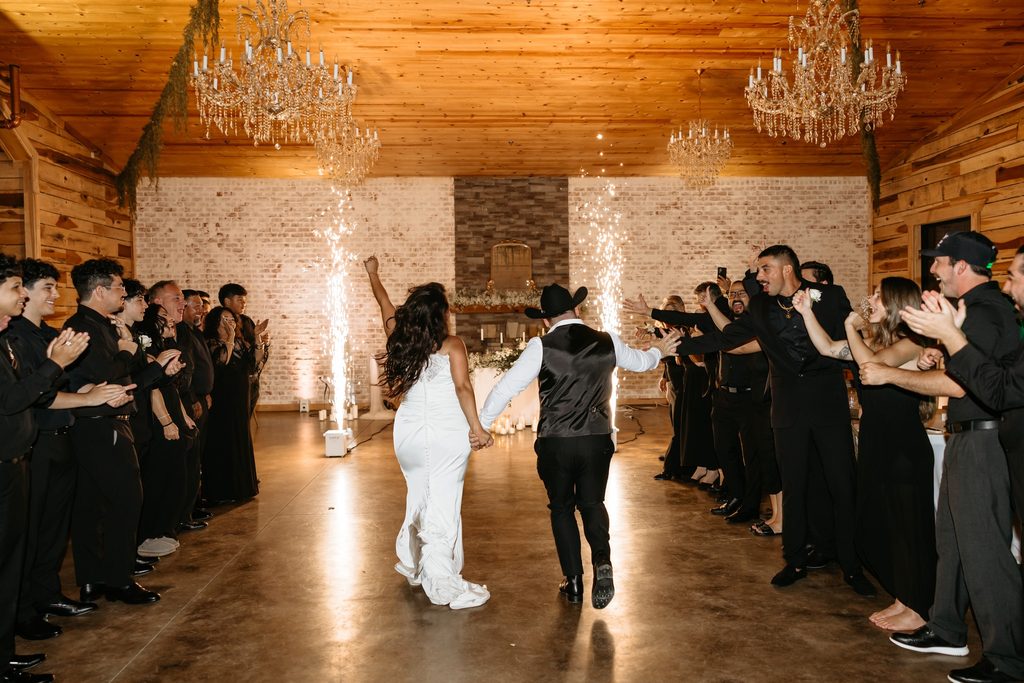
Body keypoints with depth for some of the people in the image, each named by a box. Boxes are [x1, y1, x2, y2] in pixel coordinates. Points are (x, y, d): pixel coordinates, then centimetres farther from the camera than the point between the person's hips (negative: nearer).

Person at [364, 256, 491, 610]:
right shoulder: (451, 344, -6)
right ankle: (442, 583, 1)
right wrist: (476, 426, -11)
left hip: (409, 434, 5)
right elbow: (463, 387, -16)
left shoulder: (400, 339, 5)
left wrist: (372, 273, 37)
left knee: (419, 497, 22)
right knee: (443, 504, -2)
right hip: (447, 433, -5)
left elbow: (385, 304, 21)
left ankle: (413, 564, 35)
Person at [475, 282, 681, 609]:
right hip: (598, 440, 3)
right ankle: (602, 561, -4)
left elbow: (507, 387, -7)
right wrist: (659, 350, 44)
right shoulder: (607, 342, 2)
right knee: (592, 503, 20)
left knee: (562, 508, 16)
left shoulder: (541, 347, -8)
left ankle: (573, 581, 19)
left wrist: (481, 425, 5)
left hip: (555, 443, -2)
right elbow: (640, 362, 21)